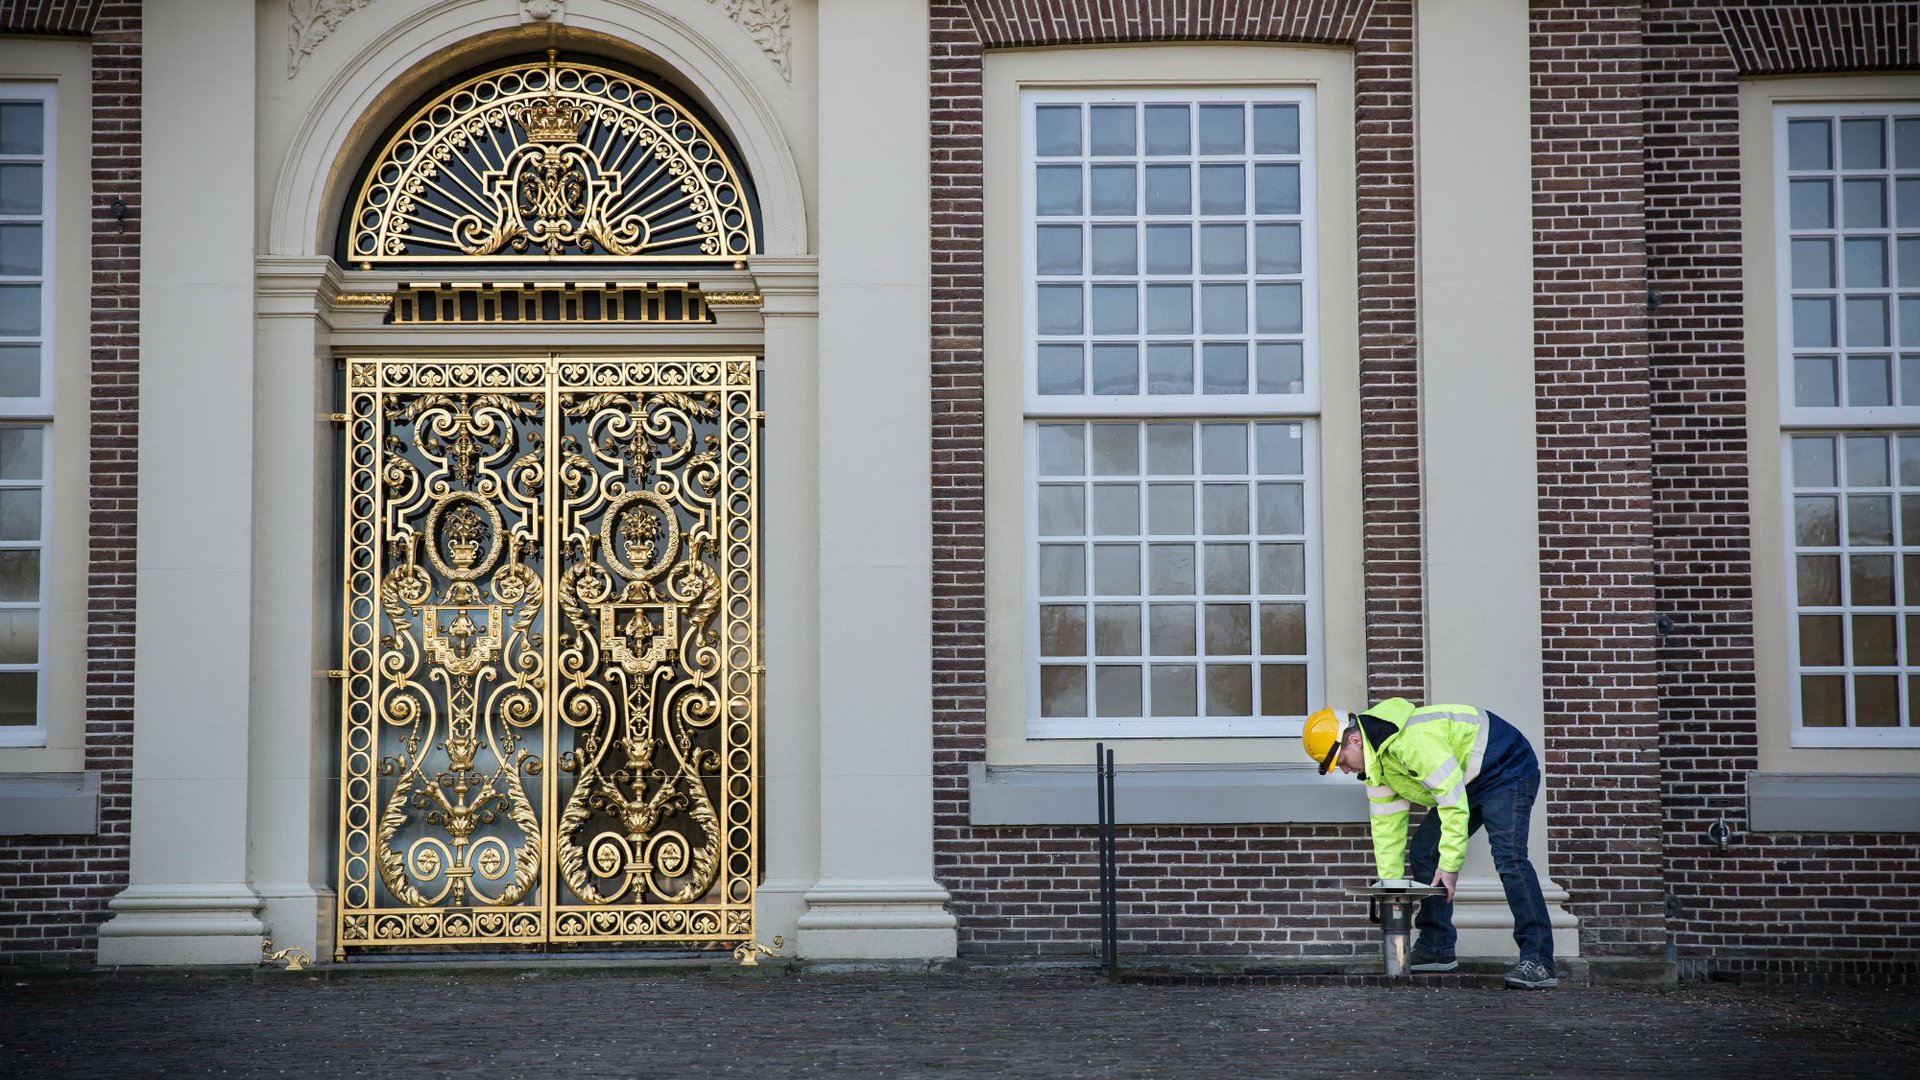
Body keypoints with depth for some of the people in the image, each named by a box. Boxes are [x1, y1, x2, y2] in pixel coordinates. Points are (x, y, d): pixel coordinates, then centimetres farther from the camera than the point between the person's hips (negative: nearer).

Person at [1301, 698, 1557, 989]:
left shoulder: (1412, 739, -34)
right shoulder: (1375, 760, -1)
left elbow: (1453, 799, -33)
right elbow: (1385, 822, 3)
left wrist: (1450, 864, -28)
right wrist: (1389, 883, -1)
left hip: (1506, 770, -10)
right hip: (1467, 783, 10)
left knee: (1509, 859, -24)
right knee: (1424, 852, 6)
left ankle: (1537, 961, -26)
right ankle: (1436, 949, 14)